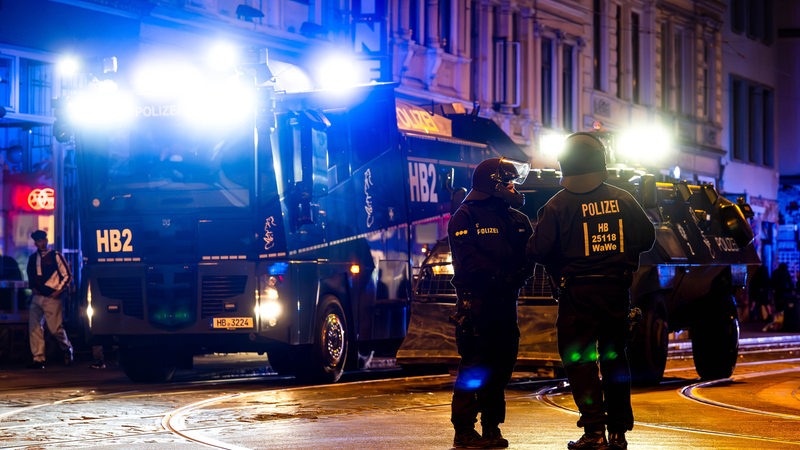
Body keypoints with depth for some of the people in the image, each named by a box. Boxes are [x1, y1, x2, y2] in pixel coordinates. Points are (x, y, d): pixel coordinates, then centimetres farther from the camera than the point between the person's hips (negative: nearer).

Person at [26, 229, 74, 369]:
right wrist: (32, 288, 9)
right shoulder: (33, 258, 13)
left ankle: (67, 348, 22)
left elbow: (67, 275, -2)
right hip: (36, 298, 5)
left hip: (51, 298, -5)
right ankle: (38, 359, -2)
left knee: (55, 328, -7)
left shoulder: (56, 256, -1)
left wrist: (58, 291, -8)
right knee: (34, 327, -5)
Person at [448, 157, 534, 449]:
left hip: (505, 302, 7)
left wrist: (517, 277, -11)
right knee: (474, 367, -9)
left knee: (501, 365, 8)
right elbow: (469, 261, -15)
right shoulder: (465, 218, -4)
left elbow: (529, 256, 9)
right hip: (476, 301, -7)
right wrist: (503, 277, -20)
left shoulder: (516, 219, 17)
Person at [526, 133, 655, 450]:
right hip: (617, 290, 4)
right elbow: (646, 237, 10)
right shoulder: (623, 200, 3)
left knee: (578, 360, 0)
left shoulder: (558, 205, -9)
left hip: (578, 292, -4)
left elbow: (537, 251, -12)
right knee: (614, 358, 14)